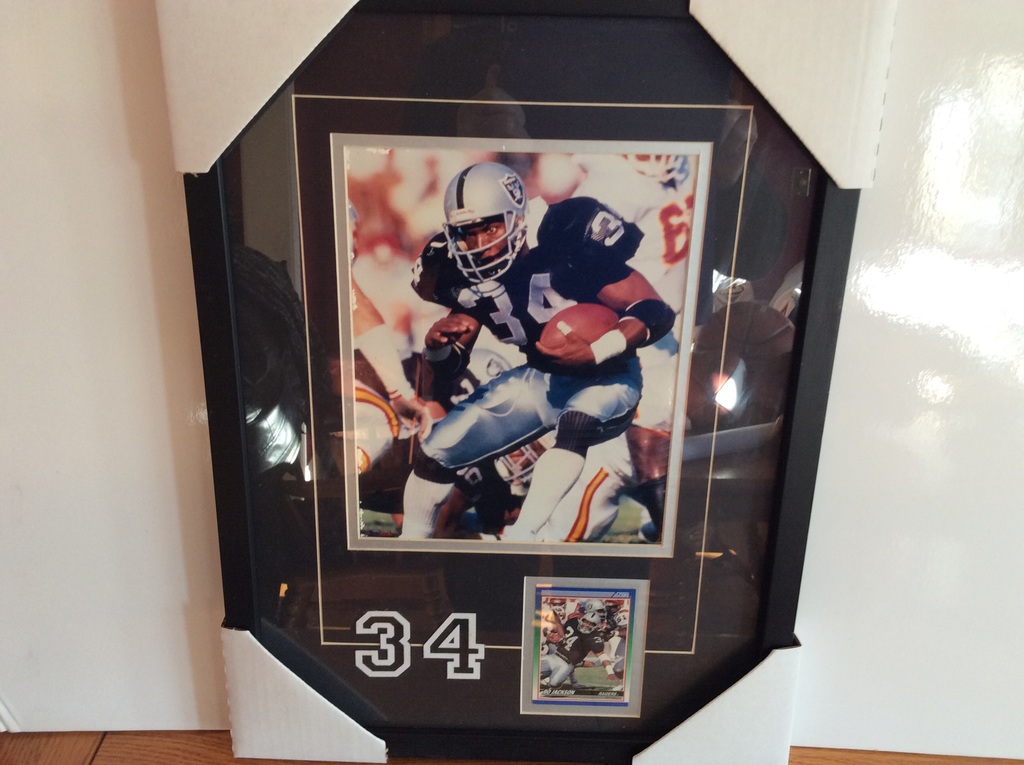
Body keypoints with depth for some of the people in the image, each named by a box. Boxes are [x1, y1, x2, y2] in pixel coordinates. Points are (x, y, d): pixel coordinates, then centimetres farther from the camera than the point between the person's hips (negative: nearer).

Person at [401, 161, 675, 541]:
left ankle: (520, 536, -32)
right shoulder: (470, 279, -7)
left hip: (605, 379, -5)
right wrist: (436, 344, -21)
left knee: (575, 423, -40)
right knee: (438, 448, -1)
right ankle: (413, 538, 21)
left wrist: (595, 351, -39)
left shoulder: (567, 250, -25)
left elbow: (656, 310, -25)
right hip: (539, 379, 5)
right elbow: (450, 365, 2)